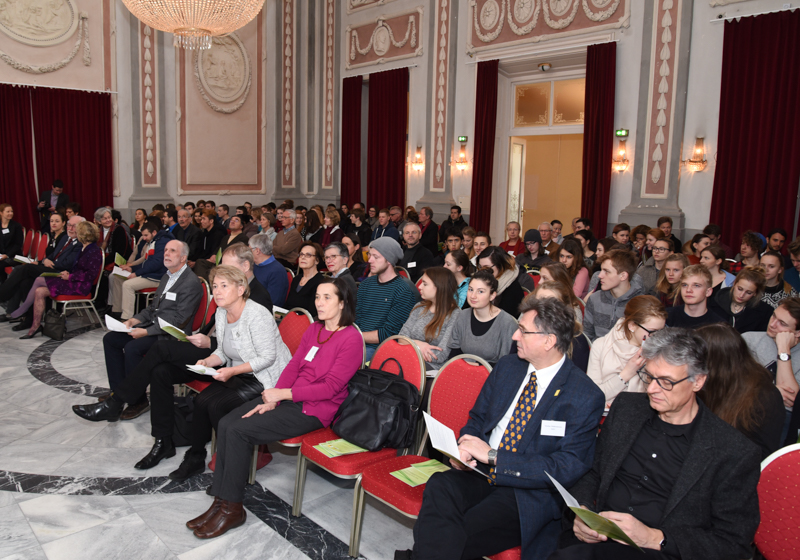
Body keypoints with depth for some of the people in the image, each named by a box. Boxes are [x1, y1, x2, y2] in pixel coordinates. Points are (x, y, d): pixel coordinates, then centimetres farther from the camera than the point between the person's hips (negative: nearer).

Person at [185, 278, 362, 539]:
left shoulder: (351, 338, -13)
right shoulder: (314, 330, 13)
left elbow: (331, 387, -17)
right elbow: (293, 366, 9)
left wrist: (283, 393, -16)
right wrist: (271, 401, -4)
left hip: (314, 410, -8)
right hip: (288, 399, 8)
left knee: (238, 431, -19)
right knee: (226, 423, -11)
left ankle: (232, 508, -4)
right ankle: (221, 501, -4)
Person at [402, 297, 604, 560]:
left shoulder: (586, 398, -9)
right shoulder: (507, 366, 9)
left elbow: (568, 467, -14)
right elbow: (477, 418, 18)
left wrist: (494, 456, -18)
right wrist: (464, 446, -7)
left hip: (527, 491, -5)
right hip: (480, 471, 5)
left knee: (459, 536, -30)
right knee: (438, 487, -29)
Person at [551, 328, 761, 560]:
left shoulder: (736, 454, -5)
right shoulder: (626, 407, 10)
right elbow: (590, 473, 16)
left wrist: (654, 538, -16)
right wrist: (581, 512, -5)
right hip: (593, 538, 6)